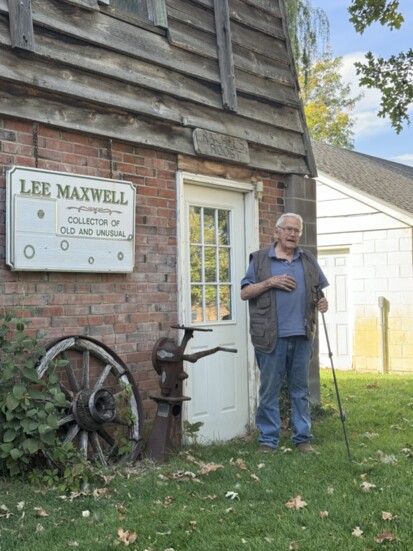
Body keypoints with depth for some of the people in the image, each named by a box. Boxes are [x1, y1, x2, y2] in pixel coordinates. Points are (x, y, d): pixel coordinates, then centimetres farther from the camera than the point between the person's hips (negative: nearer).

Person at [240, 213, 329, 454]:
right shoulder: (260, 259, 4)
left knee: (301, 389, 10)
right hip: (271, 336, -3)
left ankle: (303, 437, 19)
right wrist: (270, 282, -12)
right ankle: (268, 439, 13)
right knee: (270, 390, 3)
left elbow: (319, 291, 17)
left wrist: (323, 302, -5)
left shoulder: (308, 259, 13)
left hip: (302, 336, 3)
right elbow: (245, 293, 1)